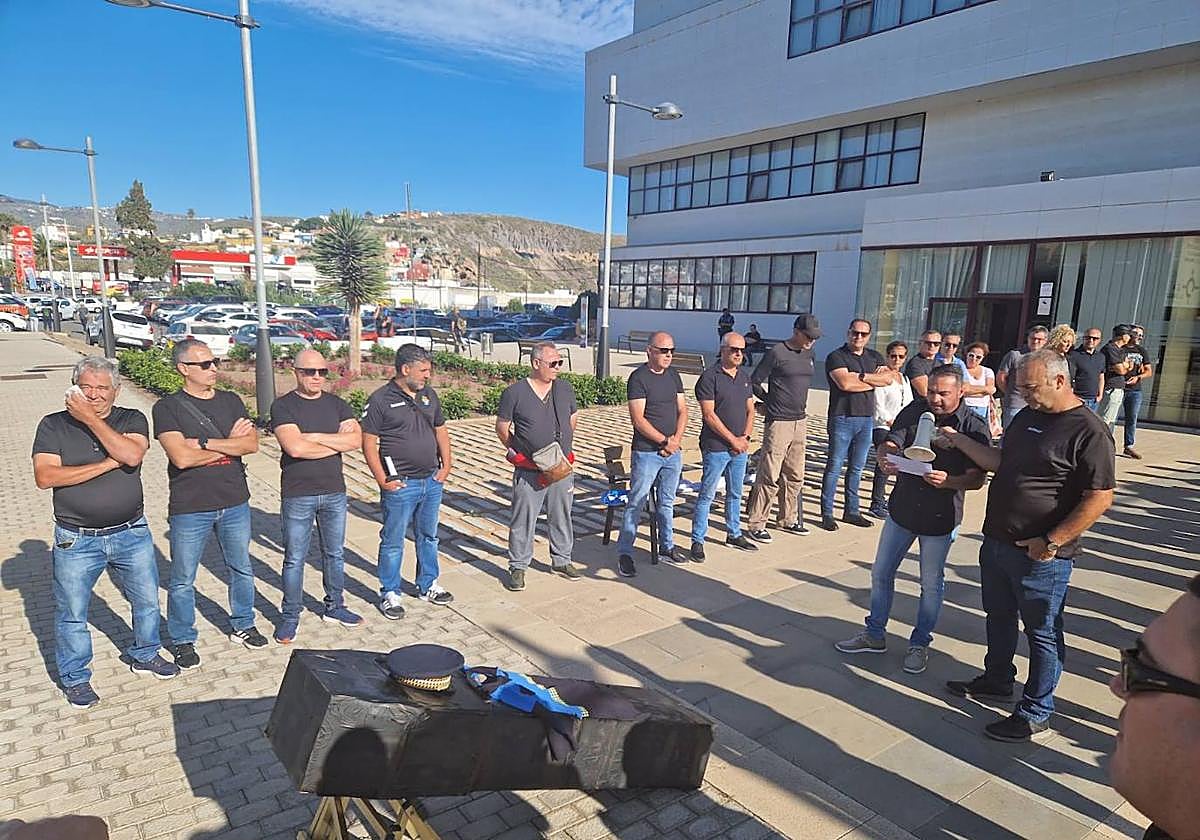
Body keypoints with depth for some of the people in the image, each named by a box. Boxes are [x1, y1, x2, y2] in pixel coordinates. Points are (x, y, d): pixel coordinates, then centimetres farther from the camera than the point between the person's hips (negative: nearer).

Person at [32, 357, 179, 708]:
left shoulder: (132, 419, -2)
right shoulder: (53, 425, -4)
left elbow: (132, 455, -23)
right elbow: (45, 477, -16)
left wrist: (90, 418, -20)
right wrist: (106, 464, -20)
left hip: (131, 533, 1)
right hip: (76, 540, -1)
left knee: (147, 600, 15)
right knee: (72, 613, 12)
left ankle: (144, 655, 39)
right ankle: (75, 678, 33)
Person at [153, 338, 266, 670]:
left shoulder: (231, 401, 4)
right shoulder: (168, 408, -7)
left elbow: (252, 444, -9)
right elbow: (181, 457, -20)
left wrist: (203, 443, -17)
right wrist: (230, 443, -11)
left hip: (235, 504, 4)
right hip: (189, 509, -4)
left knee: (241, 569, 17)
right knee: (183, 581, 9)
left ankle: (243, 625, 36)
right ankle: (183, 641, 27)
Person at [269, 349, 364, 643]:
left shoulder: (338, 405, 5)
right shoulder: (283, 406, -7)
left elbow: (356, 440, -10)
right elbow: (295, 447, -22)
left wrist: (315, 436, -16)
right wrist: (337, 440, -12)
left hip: (335, 493, 4)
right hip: (297, 495, -4)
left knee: (335, 554, 15)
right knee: (294, 559, 7)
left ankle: (334, 607, 31)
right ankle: (290, 617, 22)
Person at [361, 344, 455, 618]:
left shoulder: (429, 395, 8)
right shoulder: (380, 400, -11)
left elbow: (441, 430, 17)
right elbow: (368, 443, -11)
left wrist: (446, 463, 7)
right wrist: (382, 479, -14)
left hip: (432, 481, 6)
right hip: (400, 485, -6)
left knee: (428, 536, 18)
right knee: (393, 542, 5)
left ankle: (428, 586, 33)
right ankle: (389, 594, 19)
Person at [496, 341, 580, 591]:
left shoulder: (565, 389, 4)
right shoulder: (514, 392, -9)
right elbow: (502, 427, -1)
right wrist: (517, 452, -5)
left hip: (562, 468, 4)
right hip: (528, 472, -4)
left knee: (562, 517, 16)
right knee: (523, 521, 4)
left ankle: (561, 560, 33)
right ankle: (518, 567, 19)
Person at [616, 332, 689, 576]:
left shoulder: (674, 376, 11)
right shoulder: (639, 377, -11)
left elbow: (682, 411, 11)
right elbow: (638, 419, -16)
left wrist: (676, 439, -5)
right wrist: (664, 441, -15)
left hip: (673, 453, 7)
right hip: (646, 452, -6)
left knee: (667, 502, 17)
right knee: (636, 503, -1)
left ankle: (667, 545, 31)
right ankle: (625, 553, 7)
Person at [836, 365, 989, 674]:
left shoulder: (975, 426, -12)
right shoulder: (915, 410, -3)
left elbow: (977, 478, -15)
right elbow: (888, 445, -9)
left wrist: (947, 481, -35)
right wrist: (885, 459, -33)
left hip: (941, 518, -3)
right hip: (902, 508, 3)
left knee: (931, 584, 12)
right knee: (881, 573, 12)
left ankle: (920, 643, 31)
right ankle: (875, 634, 30)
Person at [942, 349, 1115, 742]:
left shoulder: (1088, 431, -16)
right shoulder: (1026, 416, 9)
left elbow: (1100, 497, -19)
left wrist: (1051, 542, -20)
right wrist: (959, 440, 5)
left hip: (1041, 554, -8)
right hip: (997, 541, 8)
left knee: (1042, 633, 7)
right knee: (999, 617, 22)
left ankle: (1035, 715, 21)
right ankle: (997, 680, 42)